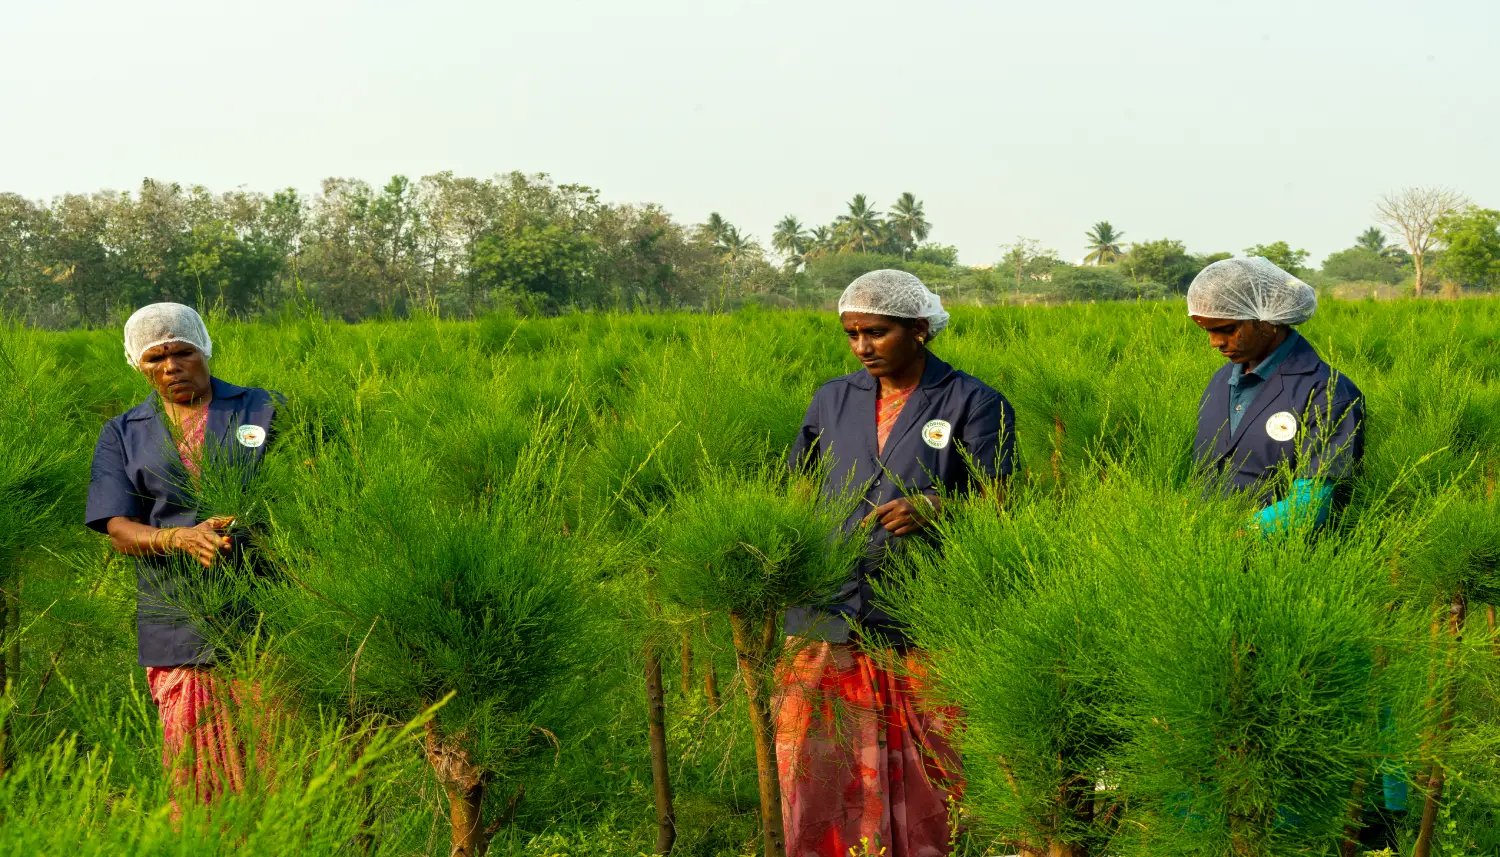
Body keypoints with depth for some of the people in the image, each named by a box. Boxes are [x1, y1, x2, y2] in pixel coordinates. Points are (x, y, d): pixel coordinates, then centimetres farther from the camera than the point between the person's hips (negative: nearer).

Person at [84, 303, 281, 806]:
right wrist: (183, 539, -17)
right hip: (179, 627, 2)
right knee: (194, 776, 1)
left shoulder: (265, 410, 10)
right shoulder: (123, 435, 15)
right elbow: (119, 531, 4)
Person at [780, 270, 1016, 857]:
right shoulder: (832, 401, 17)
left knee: (923, 785, -1)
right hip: (829, 625, 3)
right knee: (818, 774, 1)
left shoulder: (974, 405, 4)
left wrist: (934, 509, -23)